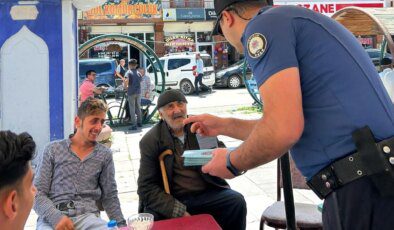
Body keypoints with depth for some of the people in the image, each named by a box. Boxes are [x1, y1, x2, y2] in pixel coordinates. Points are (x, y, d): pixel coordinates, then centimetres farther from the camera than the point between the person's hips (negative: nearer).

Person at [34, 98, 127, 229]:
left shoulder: (105, 155, 11)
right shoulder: (53, 150, 6)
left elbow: (110, 196, 15)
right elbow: (38, 193, 1)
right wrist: (56, 217, -16)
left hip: (87, 216, 2)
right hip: (52, 217, -2)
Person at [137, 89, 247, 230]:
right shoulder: (150, 141, -3)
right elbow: (146, 187, -6)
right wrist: (178, 211, -18)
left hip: (207, 195, 2)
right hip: (171, 201, -2)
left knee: (237, 202, -21)